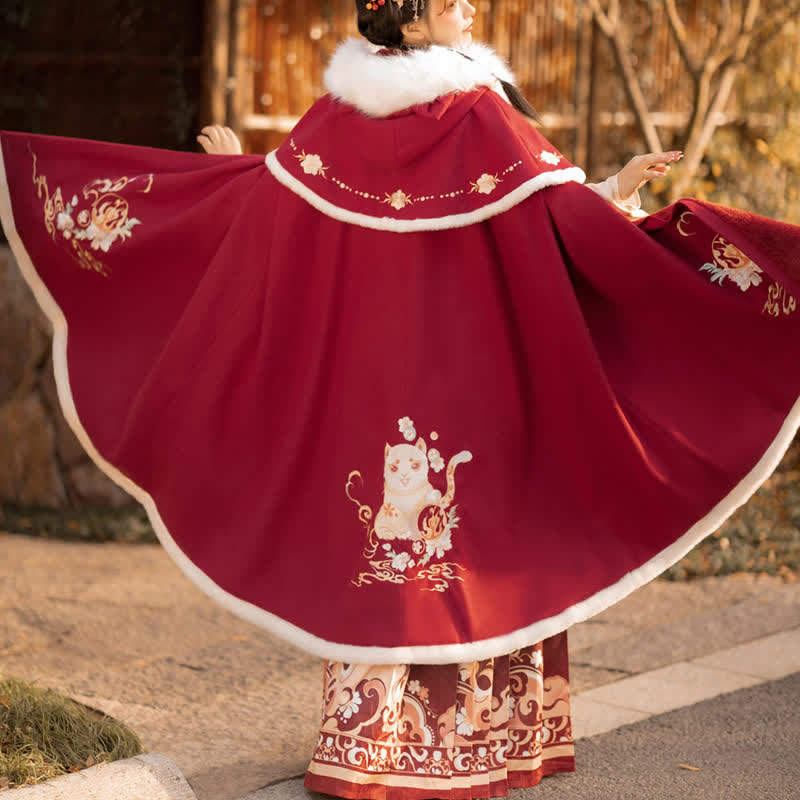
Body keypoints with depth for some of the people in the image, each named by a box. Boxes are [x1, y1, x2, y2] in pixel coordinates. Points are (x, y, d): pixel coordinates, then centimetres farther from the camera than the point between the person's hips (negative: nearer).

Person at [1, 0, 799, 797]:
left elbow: (261, 199, 10)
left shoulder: (339, 113, 0)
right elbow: (566, 214, -14)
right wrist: (619, 190, 1)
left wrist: (236, 164, 28)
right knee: (469, 539, 5)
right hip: (467, 377, -4)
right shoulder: (480, 113, -11)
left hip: (362, 374, 4)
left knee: (372, 544, 10)